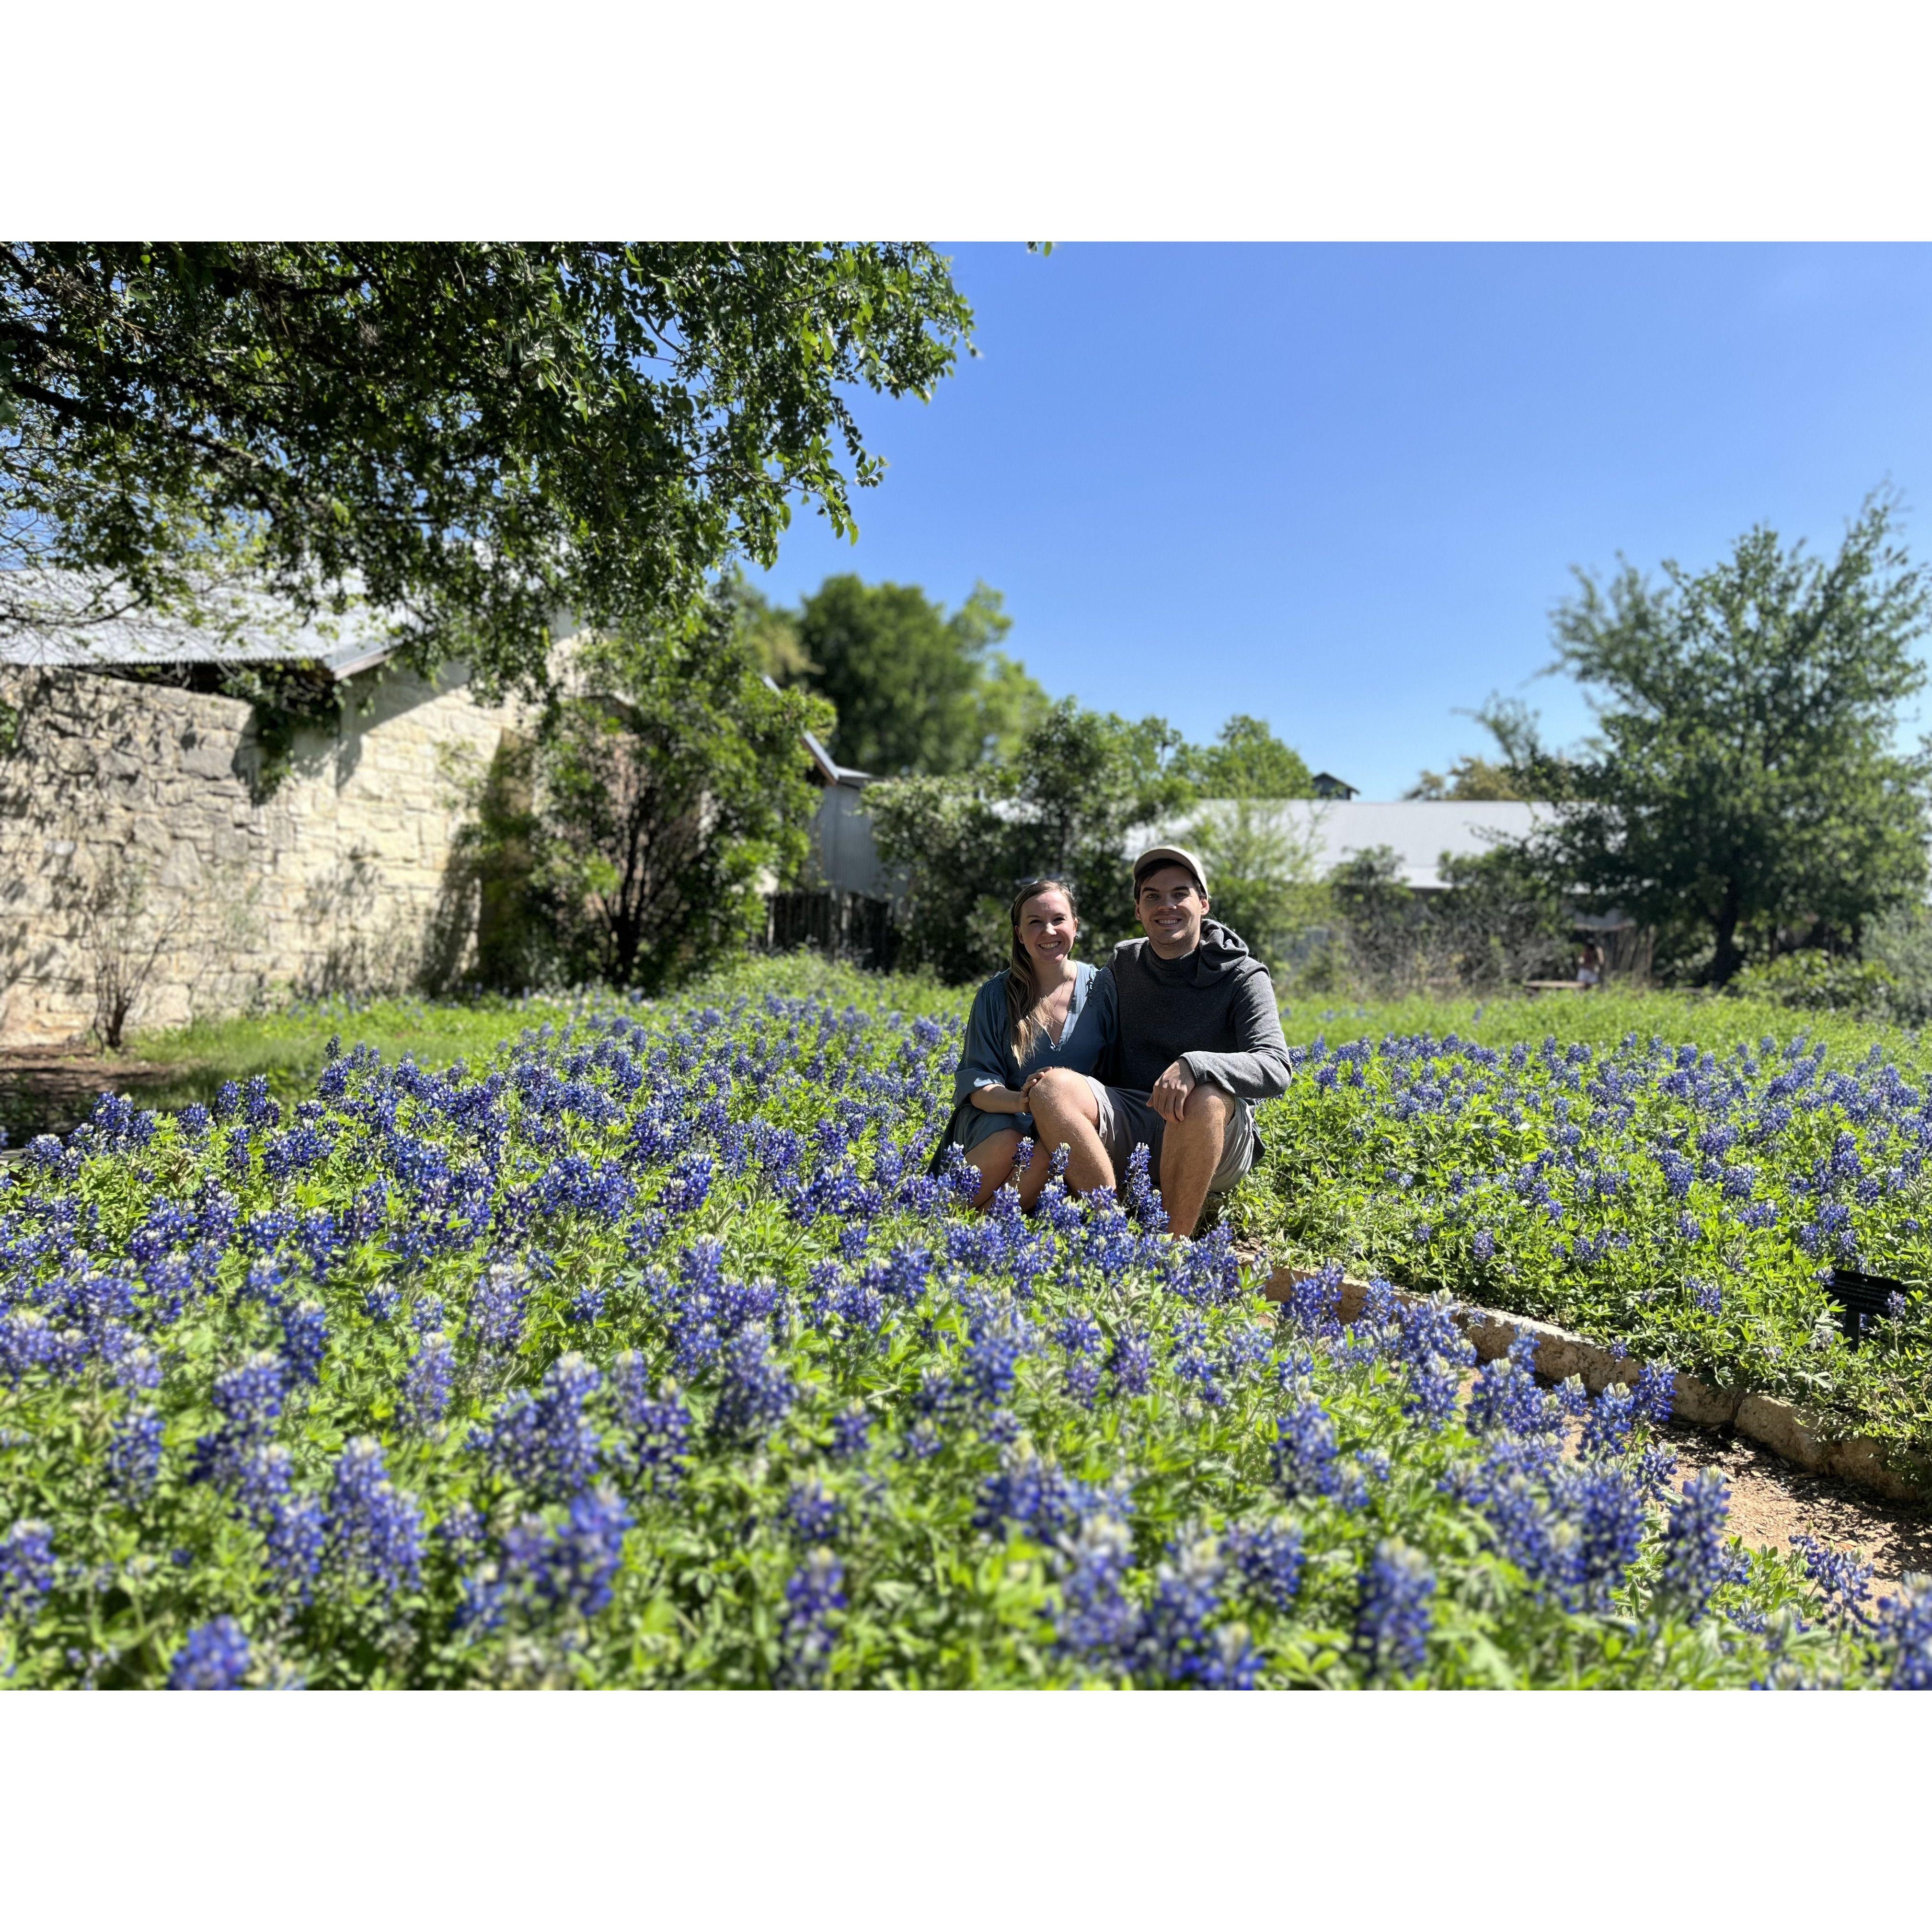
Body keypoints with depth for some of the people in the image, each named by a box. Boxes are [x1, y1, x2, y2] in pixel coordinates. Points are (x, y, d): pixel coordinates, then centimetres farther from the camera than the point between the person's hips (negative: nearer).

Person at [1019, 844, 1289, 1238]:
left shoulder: (1243, 977, -3)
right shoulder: (1123, 965, 11)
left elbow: (1275, 1070, -17)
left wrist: (1194, 1065, -37)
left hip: (1213, 1137, -3)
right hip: (1127, 1126, 4)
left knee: (1204, 1098, -38)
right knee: (1051, 1084, -24)